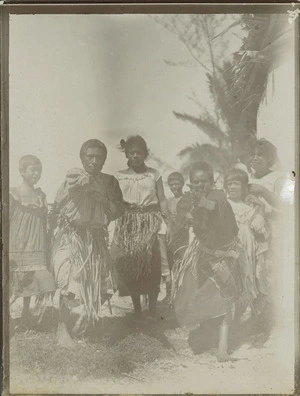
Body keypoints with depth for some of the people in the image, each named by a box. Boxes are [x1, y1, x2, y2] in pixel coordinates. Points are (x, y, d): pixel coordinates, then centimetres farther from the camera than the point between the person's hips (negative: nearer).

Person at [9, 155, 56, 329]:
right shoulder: (13, 194, -5)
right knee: (15, 284, 0)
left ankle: (26, 311, 22)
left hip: (36, 247, 4)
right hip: (17, 245, -4)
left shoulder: (41, 195, 8)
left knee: (30, 281, 7)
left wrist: (45, 248, 11)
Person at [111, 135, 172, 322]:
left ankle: (152, 310, 6)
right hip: (128, 224, 1)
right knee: (130, 265, 2)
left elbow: (162, 200, 5)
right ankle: (137, 310, 16)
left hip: (150, 223, -1)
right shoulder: (120, 176, 8)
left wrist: (169, 224, -3)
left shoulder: (154, 174, 6)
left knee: (151, 264, -7)